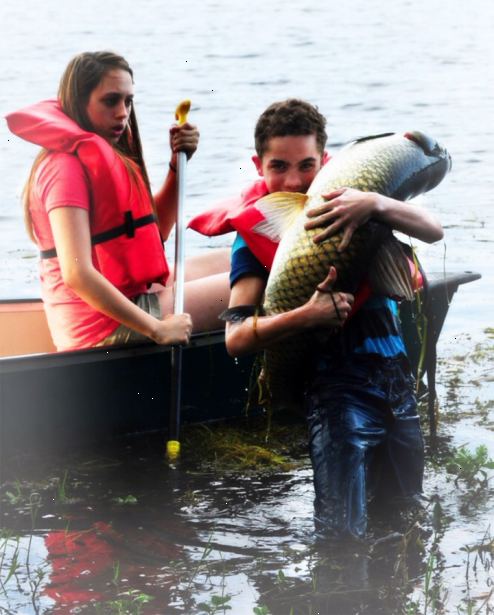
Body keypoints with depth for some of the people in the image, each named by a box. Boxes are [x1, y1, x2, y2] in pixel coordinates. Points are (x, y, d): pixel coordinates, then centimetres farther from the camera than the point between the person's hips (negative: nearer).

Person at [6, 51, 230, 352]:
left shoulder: (101, 155, 15)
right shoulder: (67, 166, -18)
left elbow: (156, 230, 18)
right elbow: (76, 274, -28)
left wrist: (178, 163, 4)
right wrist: (157, 329, -27)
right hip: (108, 326, -11)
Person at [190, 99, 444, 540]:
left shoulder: (348, 202, 7)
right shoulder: (256, 233, -1)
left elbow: (433, 231, -6)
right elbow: (236, 338, -11)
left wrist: (377, 204, -24)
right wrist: (308, 316, -26)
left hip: (398, 382, 4)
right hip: (339, 387, -4)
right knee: (343, 534, -12)